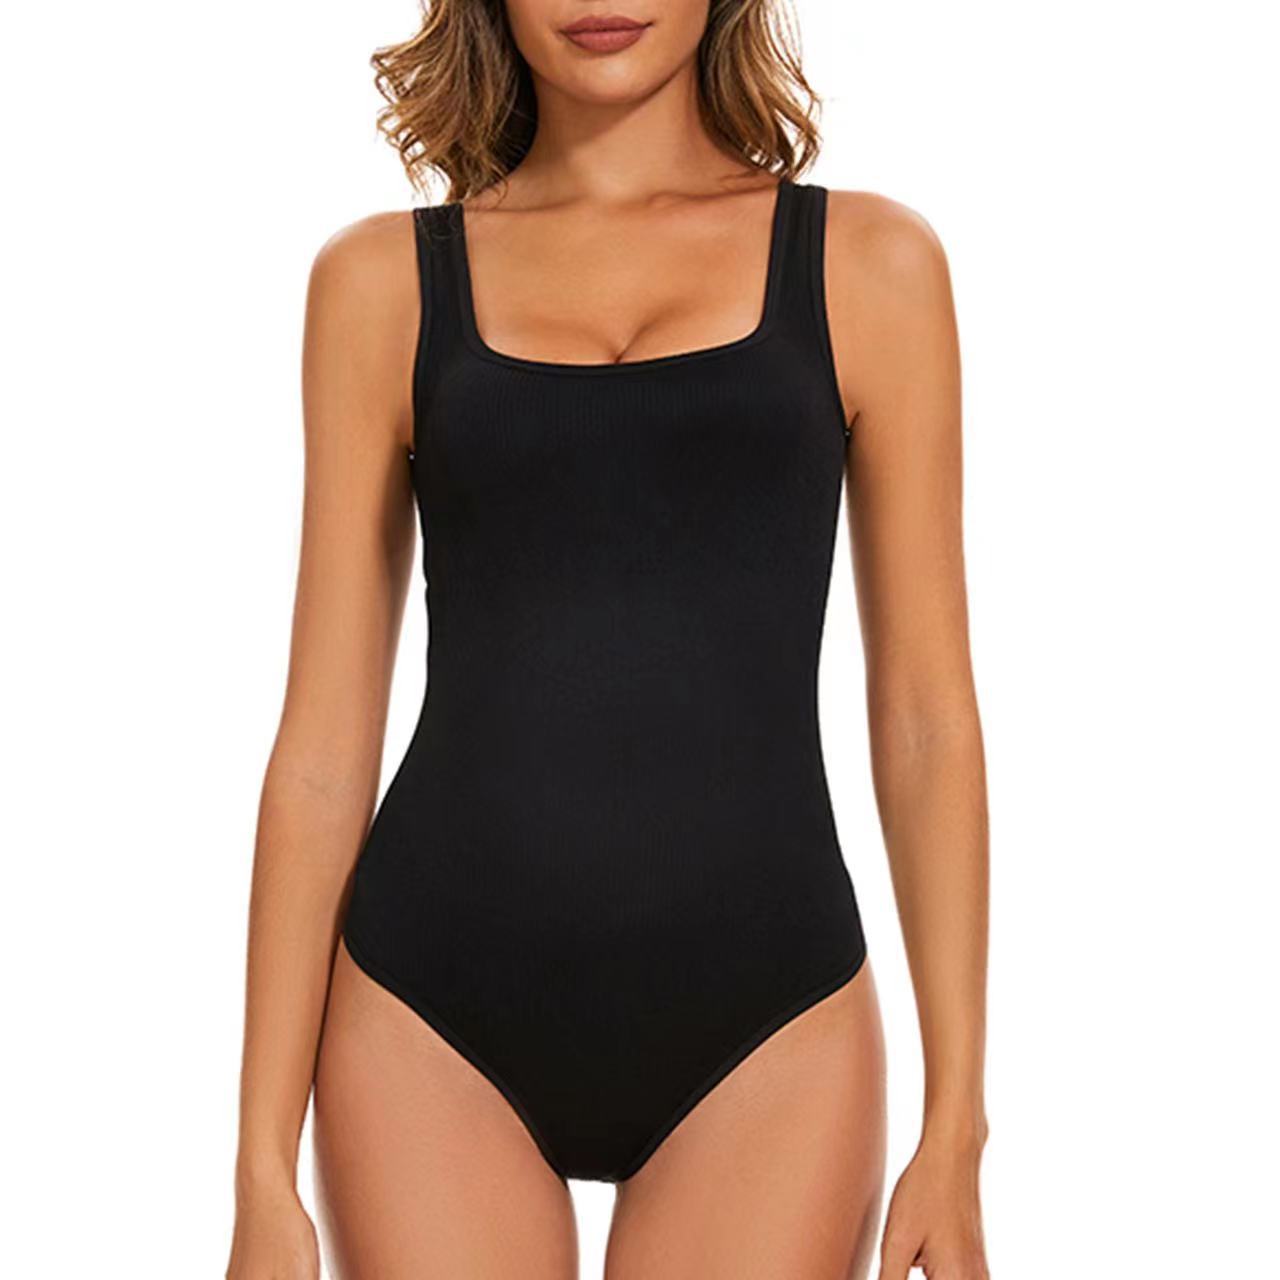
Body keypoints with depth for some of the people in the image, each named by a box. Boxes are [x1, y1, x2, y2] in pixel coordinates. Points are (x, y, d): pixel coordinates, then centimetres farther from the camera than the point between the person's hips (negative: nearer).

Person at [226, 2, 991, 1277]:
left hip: (759, 1025, 0)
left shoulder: (866, 264, 5)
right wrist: (264, 1167, 2)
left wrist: (956, 1121, 2)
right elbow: (325, 739, 4)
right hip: (438, 1024, 0)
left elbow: (926, 718, 5)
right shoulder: (385, 278, 6)